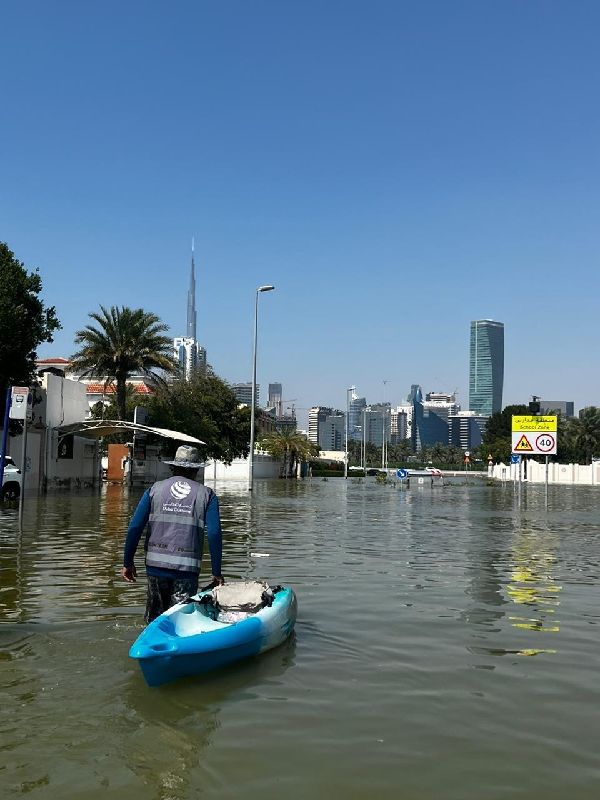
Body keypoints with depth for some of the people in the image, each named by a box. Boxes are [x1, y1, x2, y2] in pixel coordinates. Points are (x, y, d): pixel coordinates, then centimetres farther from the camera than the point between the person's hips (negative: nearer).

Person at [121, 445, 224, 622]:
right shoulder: (206, 494, 3)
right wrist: (217, 573, 1)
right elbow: (214, 535, -4)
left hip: (155, 565, 2)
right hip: (187, 569, -2)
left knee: (154, 619, 16)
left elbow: (134, 528, 2)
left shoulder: (154, 489, 7)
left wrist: (127, 563, 10)